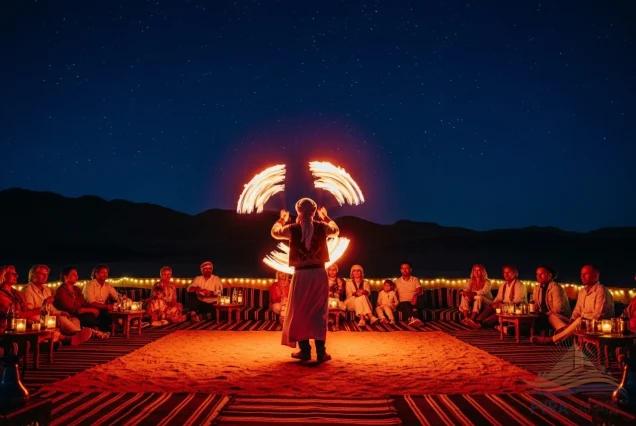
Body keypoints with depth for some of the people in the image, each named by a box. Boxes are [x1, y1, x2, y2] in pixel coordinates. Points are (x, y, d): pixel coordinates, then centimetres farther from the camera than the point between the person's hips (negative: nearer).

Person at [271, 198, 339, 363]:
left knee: (299, 312, 10)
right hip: (319, 273, 1)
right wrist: (326, 216, 39)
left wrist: (282, 219, 38)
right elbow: (336, 230, 24)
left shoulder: (292, 229, -3)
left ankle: (304, 350, 10)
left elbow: (275, 232, 19)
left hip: (301, 274, -1)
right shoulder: (322, 227, -1)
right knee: (319, 312, 5)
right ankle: (320, 351, 2)